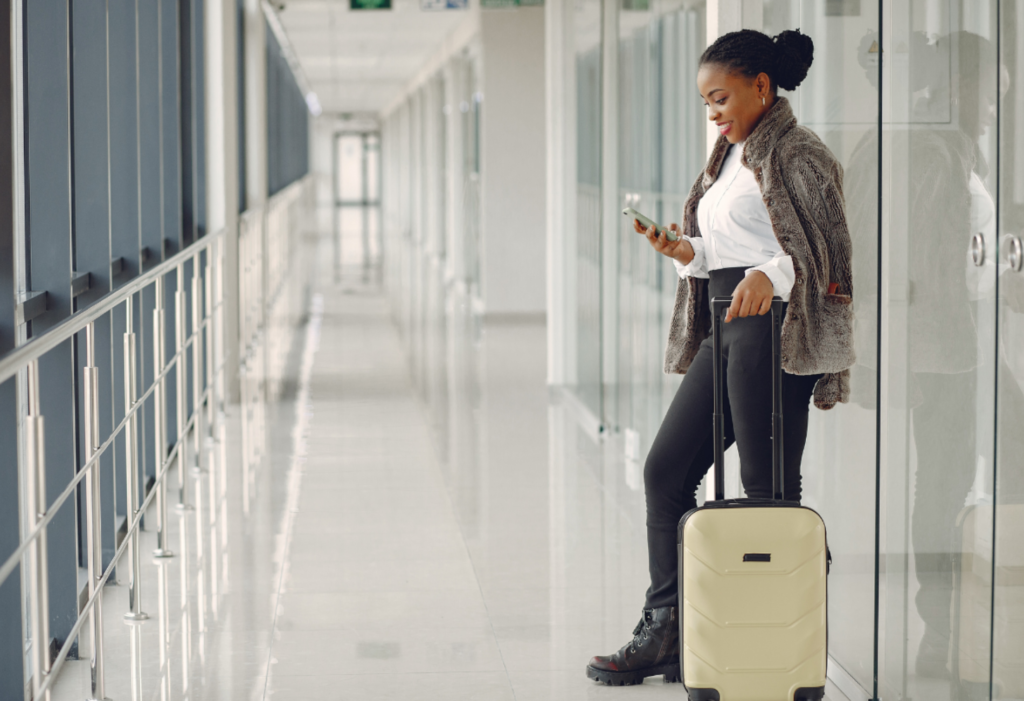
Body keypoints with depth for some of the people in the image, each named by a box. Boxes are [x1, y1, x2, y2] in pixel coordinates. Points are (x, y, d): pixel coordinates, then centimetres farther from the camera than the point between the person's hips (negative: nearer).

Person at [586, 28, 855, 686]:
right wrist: (685, 250, 6)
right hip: (725, 328, 10)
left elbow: (823, 248, -16)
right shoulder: (731, 158, 21)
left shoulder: (797, 153, -7)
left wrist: (769, 276, -33)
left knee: (768, 487, -6)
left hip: (773, 329, -10)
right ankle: (666, 632, 12)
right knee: (666, 470, 7)